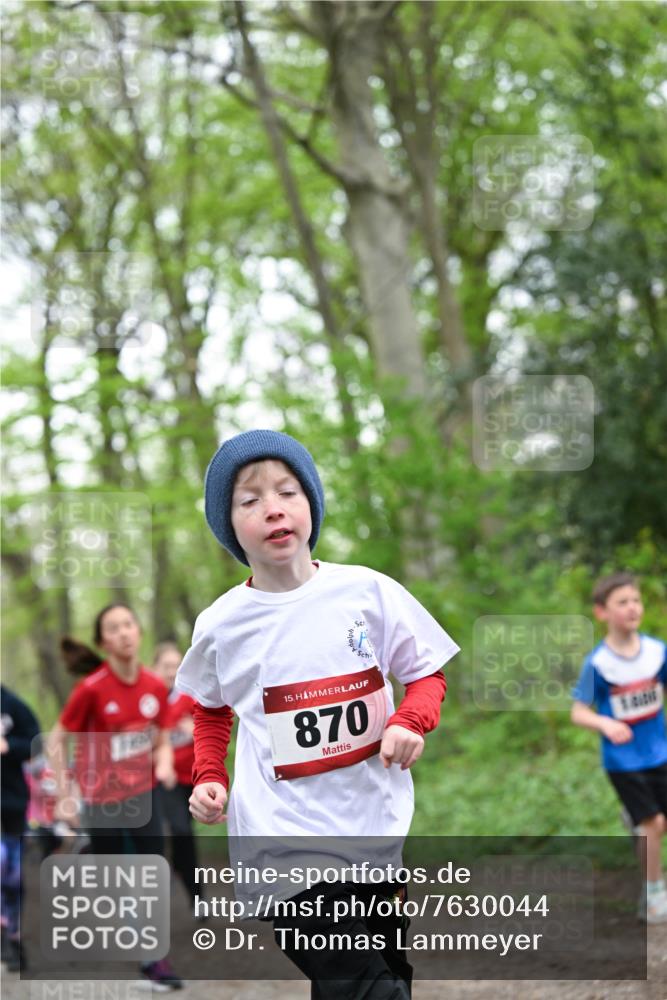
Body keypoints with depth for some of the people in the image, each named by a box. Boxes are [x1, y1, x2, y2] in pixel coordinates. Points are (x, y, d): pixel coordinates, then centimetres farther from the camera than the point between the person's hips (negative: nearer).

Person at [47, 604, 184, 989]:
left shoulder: (155, 686, -4)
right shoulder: (92, 688, -17)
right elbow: (57, 740, -7)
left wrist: (164, 763, -12)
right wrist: (64, 796, -9)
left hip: (144, 795, 3)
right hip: (103, 799, -3)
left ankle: (155, 958, 5)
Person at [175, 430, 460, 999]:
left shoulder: (368, 591, -3)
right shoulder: (221, 625, 0)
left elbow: (427, 674, 8)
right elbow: (210, 708, 19)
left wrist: (410, 722, -12)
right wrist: (209, 776, 4)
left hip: (377, 824, 2)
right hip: (286, 839, -2)